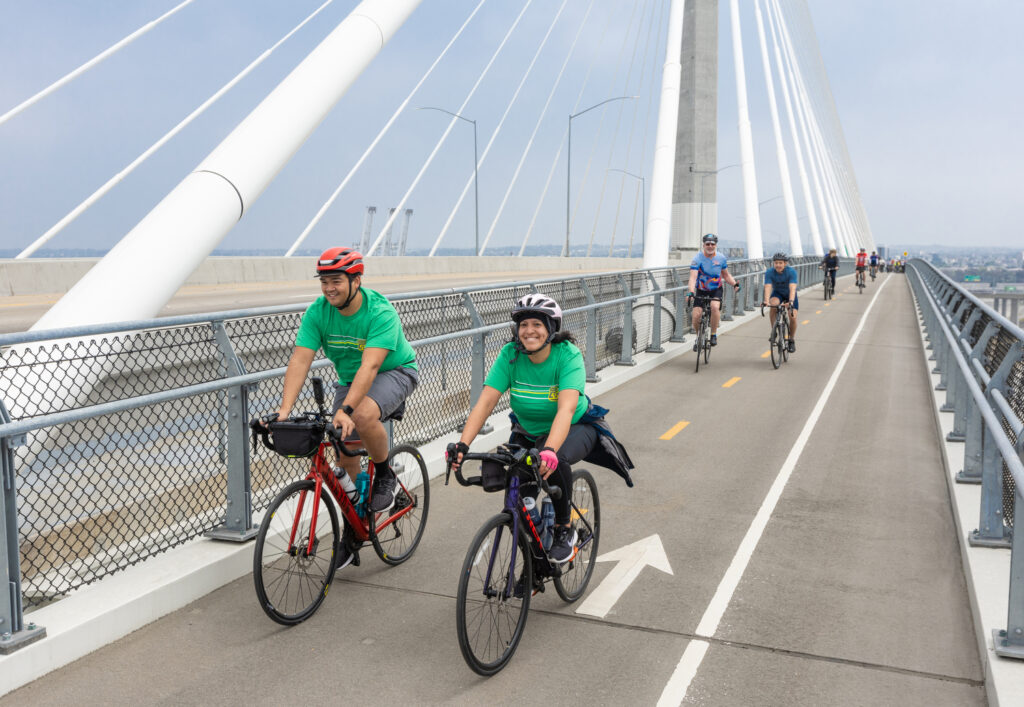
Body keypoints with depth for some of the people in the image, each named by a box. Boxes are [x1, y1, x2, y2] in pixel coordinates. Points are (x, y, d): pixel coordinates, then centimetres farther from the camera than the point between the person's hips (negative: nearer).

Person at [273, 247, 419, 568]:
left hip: (394, 372, -5)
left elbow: (370, 364, -40)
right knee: (345, 456, 1)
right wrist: (284, 409, -35)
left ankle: (385, 475, -7)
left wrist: (345, 410, -51)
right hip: (350, 380, 5)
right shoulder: (318, 312, -16)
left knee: (363, 415, -36)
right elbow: (300, 360, -22)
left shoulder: (381, 312, -30)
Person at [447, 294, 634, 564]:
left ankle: (564, 529, -10)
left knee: (556, 461, -35)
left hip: (575, 427, -4)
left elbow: (566, 408, -40)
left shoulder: (568, 355, -27)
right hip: (528, 431, 4)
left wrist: (549, 449, -57)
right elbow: (485, 401, -25)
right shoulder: (510, 354, -18)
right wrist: (463, 444, -39)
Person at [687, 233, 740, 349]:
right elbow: (693, 277, -28)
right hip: (701, 291, -1)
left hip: (716, 290, 1)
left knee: (715, 307, -30)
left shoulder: (721, 258, -6)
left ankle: (714, 335, -11)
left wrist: (735, 284, -8)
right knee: (696, 315, -16)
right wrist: (690, 292, -43)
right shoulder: (697, 258, -16)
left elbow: (726, 275, 9)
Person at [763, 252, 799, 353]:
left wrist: (790, 301, -56)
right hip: (777, 293, 1)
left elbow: (792, 288, -40)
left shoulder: (791, 272, -29)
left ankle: (791, 340, 11)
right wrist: (766, 301, -52)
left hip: (790, 295, -1)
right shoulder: (769, 272, -24)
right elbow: (768, 287, -35)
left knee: (793, 318, -14)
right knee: (773, 305, -33)